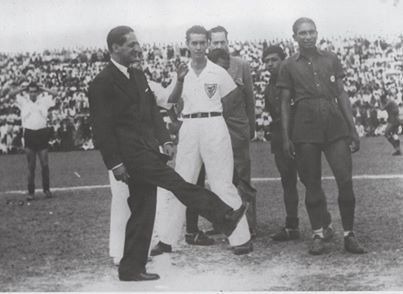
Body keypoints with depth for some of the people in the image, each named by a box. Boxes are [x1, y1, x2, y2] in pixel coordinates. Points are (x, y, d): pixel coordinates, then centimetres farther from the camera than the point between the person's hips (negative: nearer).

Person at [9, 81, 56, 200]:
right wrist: (24, 88, 1)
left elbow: (55, 94, 2)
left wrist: (42, 89, 5)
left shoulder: (44, 100, 8)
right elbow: (11, 94, -2)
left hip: (42, 133, 0)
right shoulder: (23, 101, 7)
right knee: (31, 166, 3)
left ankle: (47, 189, 12)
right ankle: (31, 192, 7)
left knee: (45, 164, 2)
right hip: (29, 134, 0)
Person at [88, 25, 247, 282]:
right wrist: (115, 163, -15)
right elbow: (102, 127, -11)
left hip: (147, 151, 9)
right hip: (131, 153, -8)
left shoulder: (138, 76, 16)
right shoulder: (102, 84, -9)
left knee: (142, 213, 11)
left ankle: (132, 268, 19)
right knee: (178, 184, -15)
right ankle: (225, 218, -11)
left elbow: (153, 109, 19)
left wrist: (164, 140, 4)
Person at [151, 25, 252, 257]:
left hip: (214, 127, -3)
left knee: (223, 184, -5)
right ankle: (168, 240, 13)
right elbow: (171, 103, 3)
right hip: (188, 129, 3)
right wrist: (179, 81, -12)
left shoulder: (218, 72, 2)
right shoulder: (183, 72, 9)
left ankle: (242, 238, 0)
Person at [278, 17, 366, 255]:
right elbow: (285, 103, 6)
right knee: (312, 184, 3)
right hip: (305, 130, -1)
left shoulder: (331, 59, 10)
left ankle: (349, 235, 5)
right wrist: (286, 137, 0)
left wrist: (353, 129, 5)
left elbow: (342, 95, 10)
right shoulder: (289, 66, 6)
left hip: (335, 127, 1)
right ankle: (318, 235, 13)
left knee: (346, 180, -5)